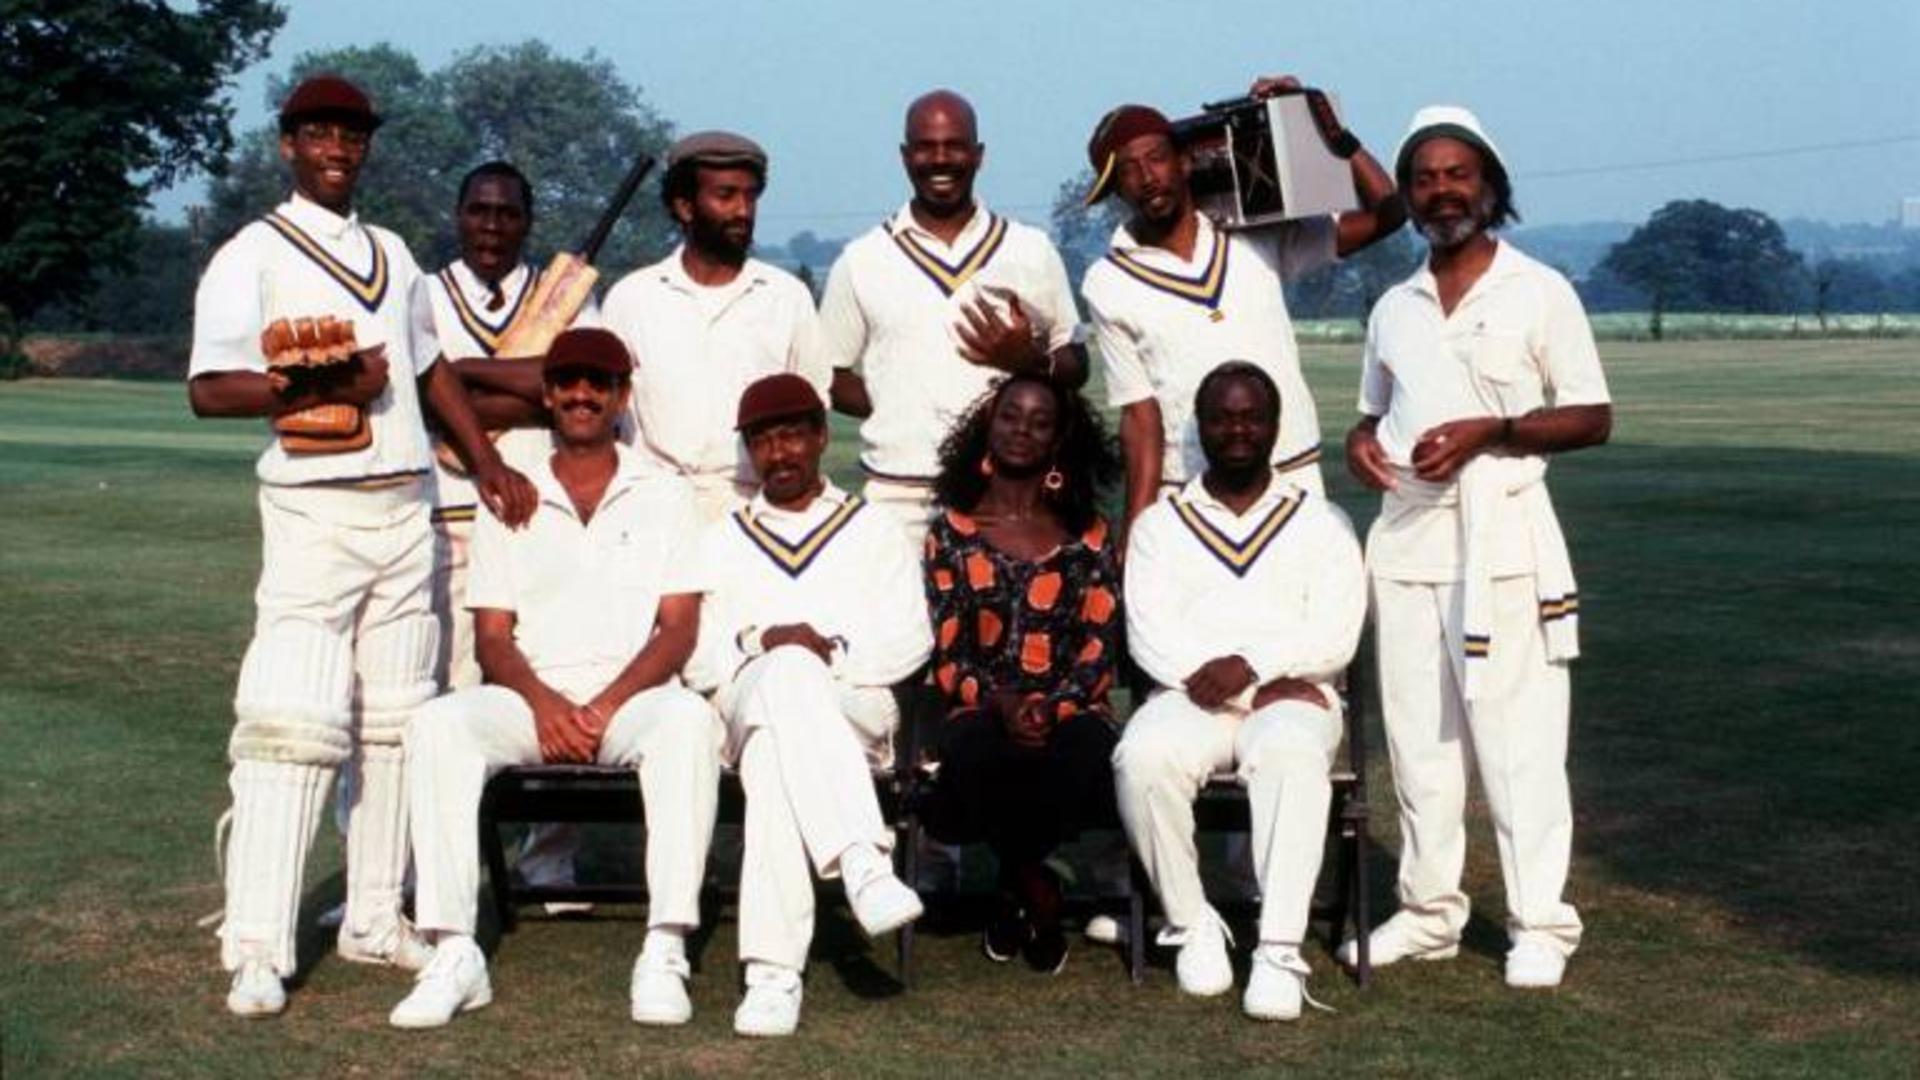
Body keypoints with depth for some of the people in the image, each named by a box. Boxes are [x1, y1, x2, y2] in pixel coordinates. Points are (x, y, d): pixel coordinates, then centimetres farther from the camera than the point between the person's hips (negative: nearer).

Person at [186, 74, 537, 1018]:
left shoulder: (392, 255, 17)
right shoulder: (252, 256, -2)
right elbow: (208, 389, -11)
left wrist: (486, 463, 16)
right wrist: (322, 387, -22)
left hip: (405, 508, 7)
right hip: (314, 509, -6)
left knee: (395, 723, 8)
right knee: (293, 720, -12)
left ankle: (374, 919, 16)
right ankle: (257, 949, -10)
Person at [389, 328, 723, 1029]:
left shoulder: (664, 496, 13)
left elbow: (679, 629, 3)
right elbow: (492, 636, 9)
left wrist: (608, 704, -14)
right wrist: (544, 702, -13)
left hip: (634, 698, -1)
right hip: (533, 700, 2)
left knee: (689, 719, -36)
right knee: (438, 726, -29)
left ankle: (665, 953, -38)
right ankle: (454, 956, -31)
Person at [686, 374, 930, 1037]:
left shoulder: (872, 531, 24)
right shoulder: (723, 542, 29)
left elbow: (910, 641, 10)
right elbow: (695, 652, 13)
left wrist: (833, 650, -9)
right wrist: (762, 644, -8)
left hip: (855, 711, 0)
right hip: (746, 703, 0)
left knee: (773, 751, -39)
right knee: (786, 670, -40)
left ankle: (773, 970, -49)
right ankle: (863, 865, -54)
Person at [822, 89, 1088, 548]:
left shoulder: (1032, 252, 11)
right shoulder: (862, 260, 8)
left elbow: (1076, 365, 13)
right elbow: (831, 376, 9)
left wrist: (1032, 362, -8)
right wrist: (899, 413, -7)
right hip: (898, 495, -1)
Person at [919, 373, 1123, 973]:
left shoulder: (1087, 536, 11)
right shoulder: (952, 531, 11)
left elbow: (1101, 639, 2)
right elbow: (946, 649, 3)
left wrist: (1054, 705, -16)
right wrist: (998, 701, -15)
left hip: (1070, 707, 1)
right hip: (982, 706, 0)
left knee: (1087, 753, -36)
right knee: (973, 754, -37)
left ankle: (1013, 886, -7)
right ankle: (1036, 886, -9)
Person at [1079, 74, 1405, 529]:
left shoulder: (1258, 240, 7)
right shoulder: (1108, 284, 2)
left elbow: (1385, 213, 8)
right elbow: (1139, 414, -1)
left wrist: (1332, 131, 1)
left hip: (1293, 479, 2)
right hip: (1185, 502, -2)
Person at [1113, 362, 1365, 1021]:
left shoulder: (1322, 524, 16)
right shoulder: (1161, 523, 18)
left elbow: (1335, 636, 2)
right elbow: (1149, 632, 3)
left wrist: (1251, 666, -16)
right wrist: (1208, 677, -14)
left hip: (1291, 697, -1)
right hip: (1191, 697, 1)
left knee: (1291, 755, -37)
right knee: (1144, 757, -33)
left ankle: (1279, 951, -38)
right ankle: (1192, 927, -15)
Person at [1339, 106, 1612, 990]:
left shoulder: (1539, 293, 0)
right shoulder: (1394, 309, 15)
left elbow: (1593, 418, -2)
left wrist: (1489, 433, -16)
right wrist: (1359, 442, 1)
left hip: (1500, 537, -5)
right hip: (1405, 536, 5)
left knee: (1517, 737, -6)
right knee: (1416, 735, 7)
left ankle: (1540, 925, 1)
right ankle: (1428, 912, 16)